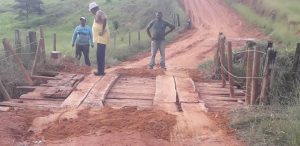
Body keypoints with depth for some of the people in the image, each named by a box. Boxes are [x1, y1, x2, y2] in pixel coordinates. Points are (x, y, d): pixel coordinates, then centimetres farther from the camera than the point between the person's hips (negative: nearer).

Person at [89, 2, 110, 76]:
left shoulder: (99, 13, -11)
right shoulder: (98, 14, 20)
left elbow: (105, 19, -30)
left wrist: (102, 31, -27)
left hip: (101, 38, -10)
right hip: (100, 38, 10)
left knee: (100, 55, -9)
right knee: (101, 55, 12)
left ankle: (101, 71, -7)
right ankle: (101, 70, 17)